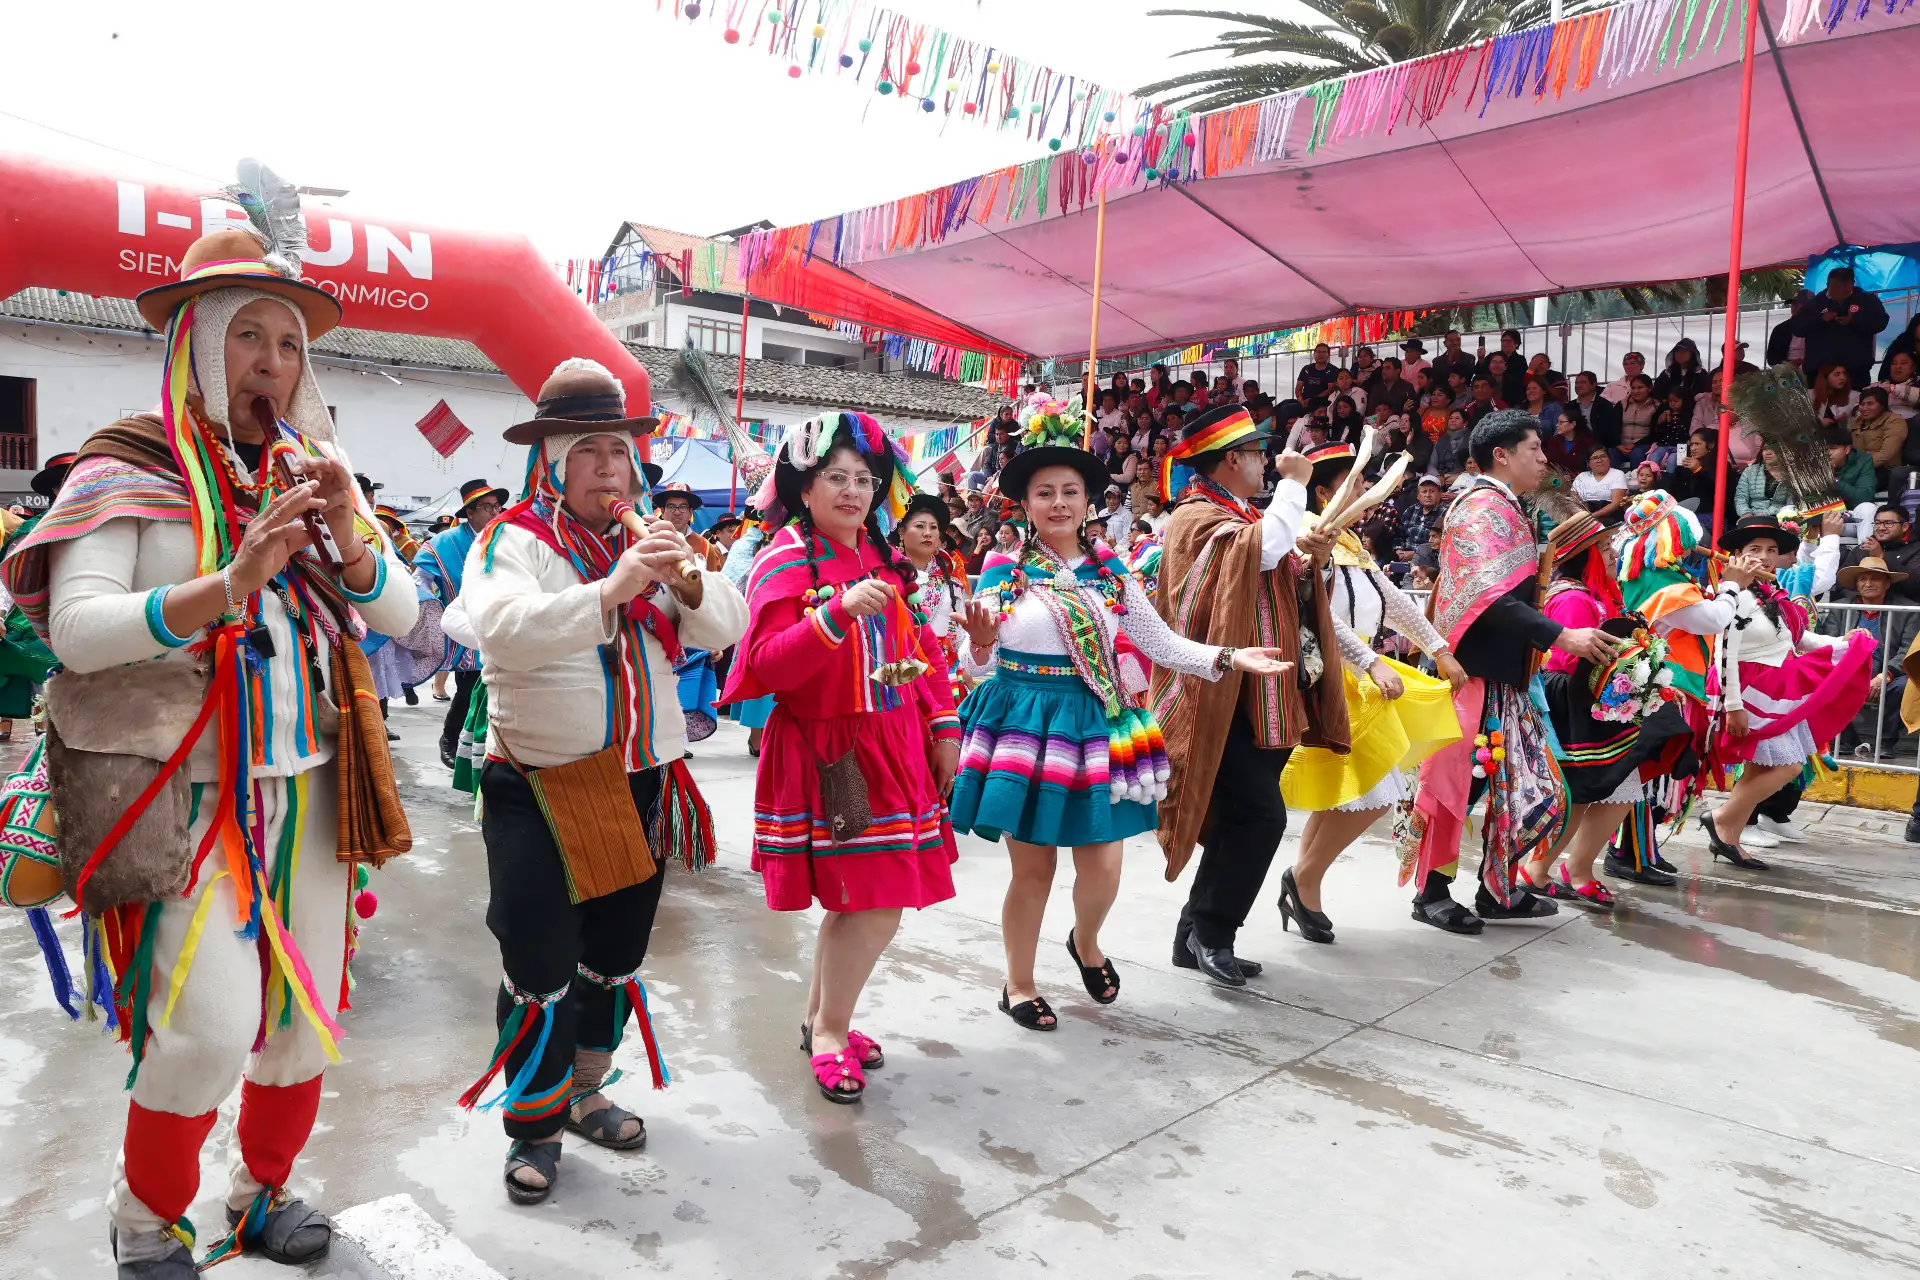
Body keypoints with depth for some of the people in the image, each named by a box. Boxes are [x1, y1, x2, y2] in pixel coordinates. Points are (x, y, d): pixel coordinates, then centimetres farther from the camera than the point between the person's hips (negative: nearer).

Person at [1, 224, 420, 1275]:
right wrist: (227, 586, -29)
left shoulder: (314, 471, 12)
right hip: (184, 789, -5)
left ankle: (260, 1190, 35)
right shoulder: (130, 467, -2)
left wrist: (346, 534, -15)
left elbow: (400, 613, 5)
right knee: (213, 1024, -12)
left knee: (307, 1013, 10)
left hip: (307, 782, 5)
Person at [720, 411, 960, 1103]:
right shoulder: (786, 560, -9)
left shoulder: (883, 559, 13)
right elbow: (767, 667, -21)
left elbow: (920, 647, 17)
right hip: (828, 752, -7)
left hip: (892, 744, 7)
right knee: (875, 903, -7)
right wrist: (839, 611, -32)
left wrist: (944, 726, 11)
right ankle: (829, 1032, 15)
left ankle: (819, 1018, 32)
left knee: (855, 897, 13)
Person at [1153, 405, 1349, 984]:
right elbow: (1262, 549, -28)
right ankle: (1210, 931, 0)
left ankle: (1198, 933, 20)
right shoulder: (1197, 517, -10)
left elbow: (1283, 589, 25)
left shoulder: (1242, 516, 20)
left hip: (1262, 696, 10)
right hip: (1227, 694, -10)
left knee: (1243, 819, 11)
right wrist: (1294, 482, -18)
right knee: (1260, 816, -13)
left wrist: (1309, 560, 5)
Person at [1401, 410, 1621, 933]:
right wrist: (1560, 636, -26)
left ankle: (1498, 889, 20)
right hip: (1476, 672, -10)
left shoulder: (1502, 508, 19)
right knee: (1457, 779, -3)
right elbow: (1491, 596, -24)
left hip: (1502, 672, 10)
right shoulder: (1484, 505, -12)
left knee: (1523, 782, 11)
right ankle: (1432, 892, 7)